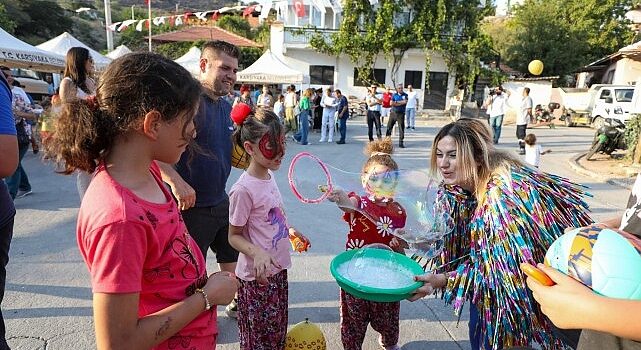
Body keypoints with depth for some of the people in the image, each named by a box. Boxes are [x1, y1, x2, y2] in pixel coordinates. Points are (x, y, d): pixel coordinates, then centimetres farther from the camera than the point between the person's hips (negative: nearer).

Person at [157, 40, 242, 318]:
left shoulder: (226, 107, 7)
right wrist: (176, 182, -33)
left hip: (221, 201, 8)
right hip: (190, 205, -8)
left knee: (233, 256, 24)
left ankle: (236, 302, 47)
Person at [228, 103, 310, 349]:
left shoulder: (269, 176, 2)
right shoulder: (243, 189, -22)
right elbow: (234, 236, -14)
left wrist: (288, 231, 11)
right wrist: (257, 253, -30)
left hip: (278, 268, 8)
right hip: (257, 276, -7)